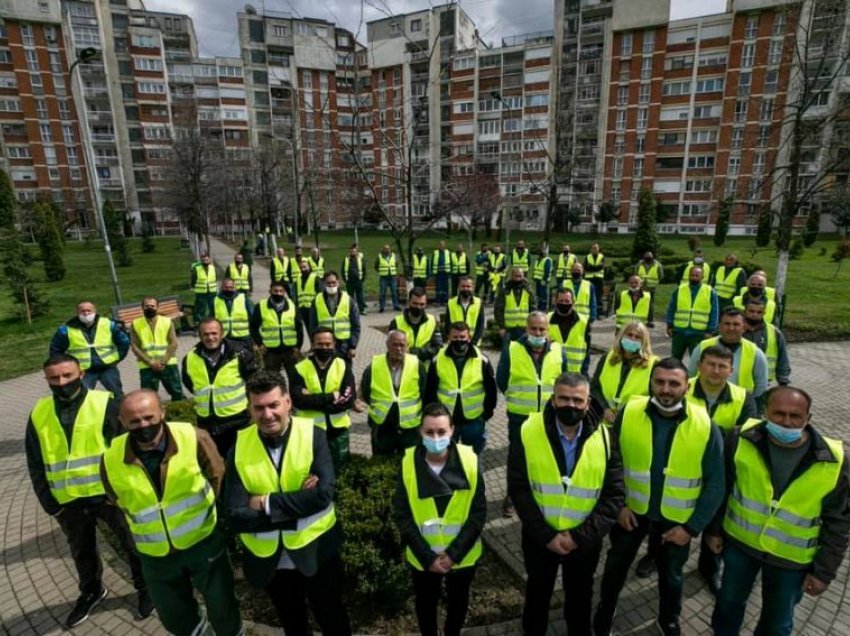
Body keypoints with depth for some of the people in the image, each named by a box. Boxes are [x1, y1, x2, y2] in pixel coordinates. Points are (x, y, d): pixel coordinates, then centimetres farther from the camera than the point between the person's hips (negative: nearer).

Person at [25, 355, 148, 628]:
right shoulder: (38, 414, 0)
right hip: (68, 502, 4)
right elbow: (36, 466, 7)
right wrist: (50, 503, 3)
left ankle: (145, 588, 34)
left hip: (109, 494, -4)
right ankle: (91, 592, 50)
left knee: (132, 543, 12)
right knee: (82, 552, 25)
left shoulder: (105, 404, -13)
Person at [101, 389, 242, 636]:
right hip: (155, 555, 3)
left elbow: (218, 478, -8)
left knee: (222, 608, 15)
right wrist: (142, 532, 11)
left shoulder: (193, 438, -24)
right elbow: (119, 504, 5)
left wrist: (218, 516, 0)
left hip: (204, 541, -2)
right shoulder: (111, 460, -15)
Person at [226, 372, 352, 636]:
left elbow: (324, 493, -27)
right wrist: (297, 508, -24)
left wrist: (267, 503, -23)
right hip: (268, 559, 2)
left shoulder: (312, 435, -17)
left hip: (316, 552, -2)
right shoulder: (239, 447, -13)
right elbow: (236, 516, -17)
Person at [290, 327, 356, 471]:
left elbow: (349, 399, -14)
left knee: (337, 468, 18)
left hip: (337, 429, 1)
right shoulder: (300, 369, -7)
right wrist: (331, 397, -22)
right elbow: (298, 400, -18)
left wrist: (313, 401, -20)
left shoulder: (343, 366, -4)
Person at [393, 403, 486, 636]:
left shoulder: (469, 461, -18)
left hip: (463, 554, 1)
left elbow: (478, 513, -12)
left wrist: (454, 553, -15)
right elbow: (402, 516, -11)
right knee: (425, 603, 23)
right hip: (422, 557, 0)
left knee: (458, 602, 25)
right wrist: (427, 556, -15)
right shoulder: (408, 464, -17)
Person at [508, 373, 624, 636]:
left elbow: (615, 495, -12)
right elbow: (518, 489, -14)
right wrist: (546, 534, -18)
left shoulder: (604, 438, -13)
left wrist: (580, 536, -18)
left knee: (580, 598, 26)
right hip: (539, 538, 0)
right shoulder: (528, 432, -18)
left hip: (585, 541, 1)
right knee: (537, 593, 25)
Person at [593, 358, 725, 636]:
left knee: (671, 574, 25)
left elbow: (714, 485, -10)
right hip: (631, 510, 0)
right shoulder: (627, 414, -19)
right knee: (616, 566, 21)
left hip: (676, 519, 0)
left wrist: (692, 527, -11)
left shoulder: (705, 427, -19)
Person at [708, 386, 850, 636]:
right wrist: (715, 528, 1)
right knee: (729, 601, 23)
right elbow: (721, 487, -5)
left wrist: (824, 571, -4)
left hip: (791, 559, 0)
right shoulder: (741, 440, -20)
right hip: (739, 541, 1)